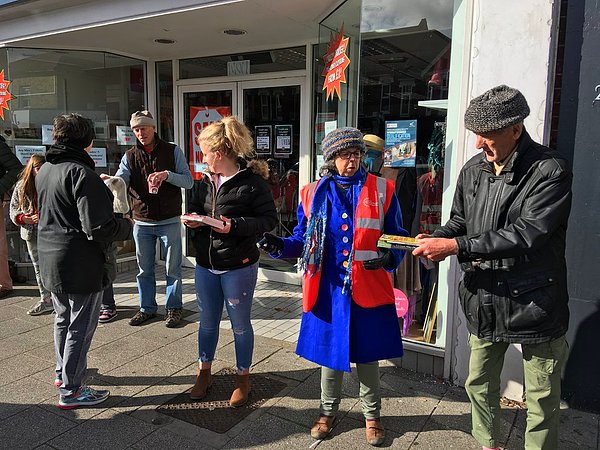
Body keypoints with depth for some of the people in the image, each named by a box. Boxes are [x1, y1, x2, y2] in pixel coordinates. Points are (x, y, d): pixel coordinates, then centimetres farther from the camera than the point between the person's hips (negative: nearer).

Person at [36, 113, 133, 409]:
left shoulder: (44, 171, 7)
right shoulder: (82, 174, -21)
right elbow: (99, 228, -26)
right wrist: (127, 226, -8)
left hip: (50, 261, 9)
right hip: (81, 266, -9)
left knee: (63, 319, 24)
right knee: (80, 327, 4)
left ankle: (63, 372, 41)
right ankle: (71, 390, 15)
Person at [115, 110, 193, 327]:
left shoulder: (172, 151, -1)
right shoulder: (130, 156, 6)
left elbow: (188, 181, -5)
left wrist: (167, 175, -22)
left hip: (169, 221, -2)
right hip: (142, 222, 3)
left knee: (173, 268, 7)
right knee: (145, 269, 13)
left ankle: (174, 307, 22)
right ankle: (147, 308, 28)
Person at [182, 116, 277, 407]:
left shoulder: (252, 182, -14)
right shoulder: (204, 183, 6)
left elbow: (269, 219, -15)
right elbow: (193, 208, 20)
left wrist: (234, 225, -24)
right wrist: (192, 220, -3)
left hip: (238, 268, -6)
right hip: (206, 265, 6)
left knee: (240, 324, 10)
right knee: (207, 322, 18)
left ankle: (243, 378, 30)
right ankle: (204, 373, 37)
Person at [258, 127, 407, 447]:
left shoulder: (381, 190, -2)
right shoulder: (313, 193, 3)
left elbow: (398, 238, 2)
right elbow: (303, 240, 8)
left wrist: (389, 257, -19)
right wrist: (280, 246, -12)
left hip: (368, 289, -1)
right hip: (328, 290, 1)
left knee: (367, 354, 13)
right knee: (330, 350, 15)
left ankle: (372, 414, 37)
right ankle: (328, 410, 40)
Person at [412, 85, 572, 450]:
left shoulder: (550, 171, -16)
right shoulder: (474, 169, 4)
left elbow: (526, 234, -26)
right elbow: (460, 221, 14)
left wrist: (456, 246, -28)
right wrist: (436, 238, -8)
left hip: (534, 304, -6)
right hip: (484, 299, 6)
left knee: (542, 399, 10)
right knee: (480, 385, 20)